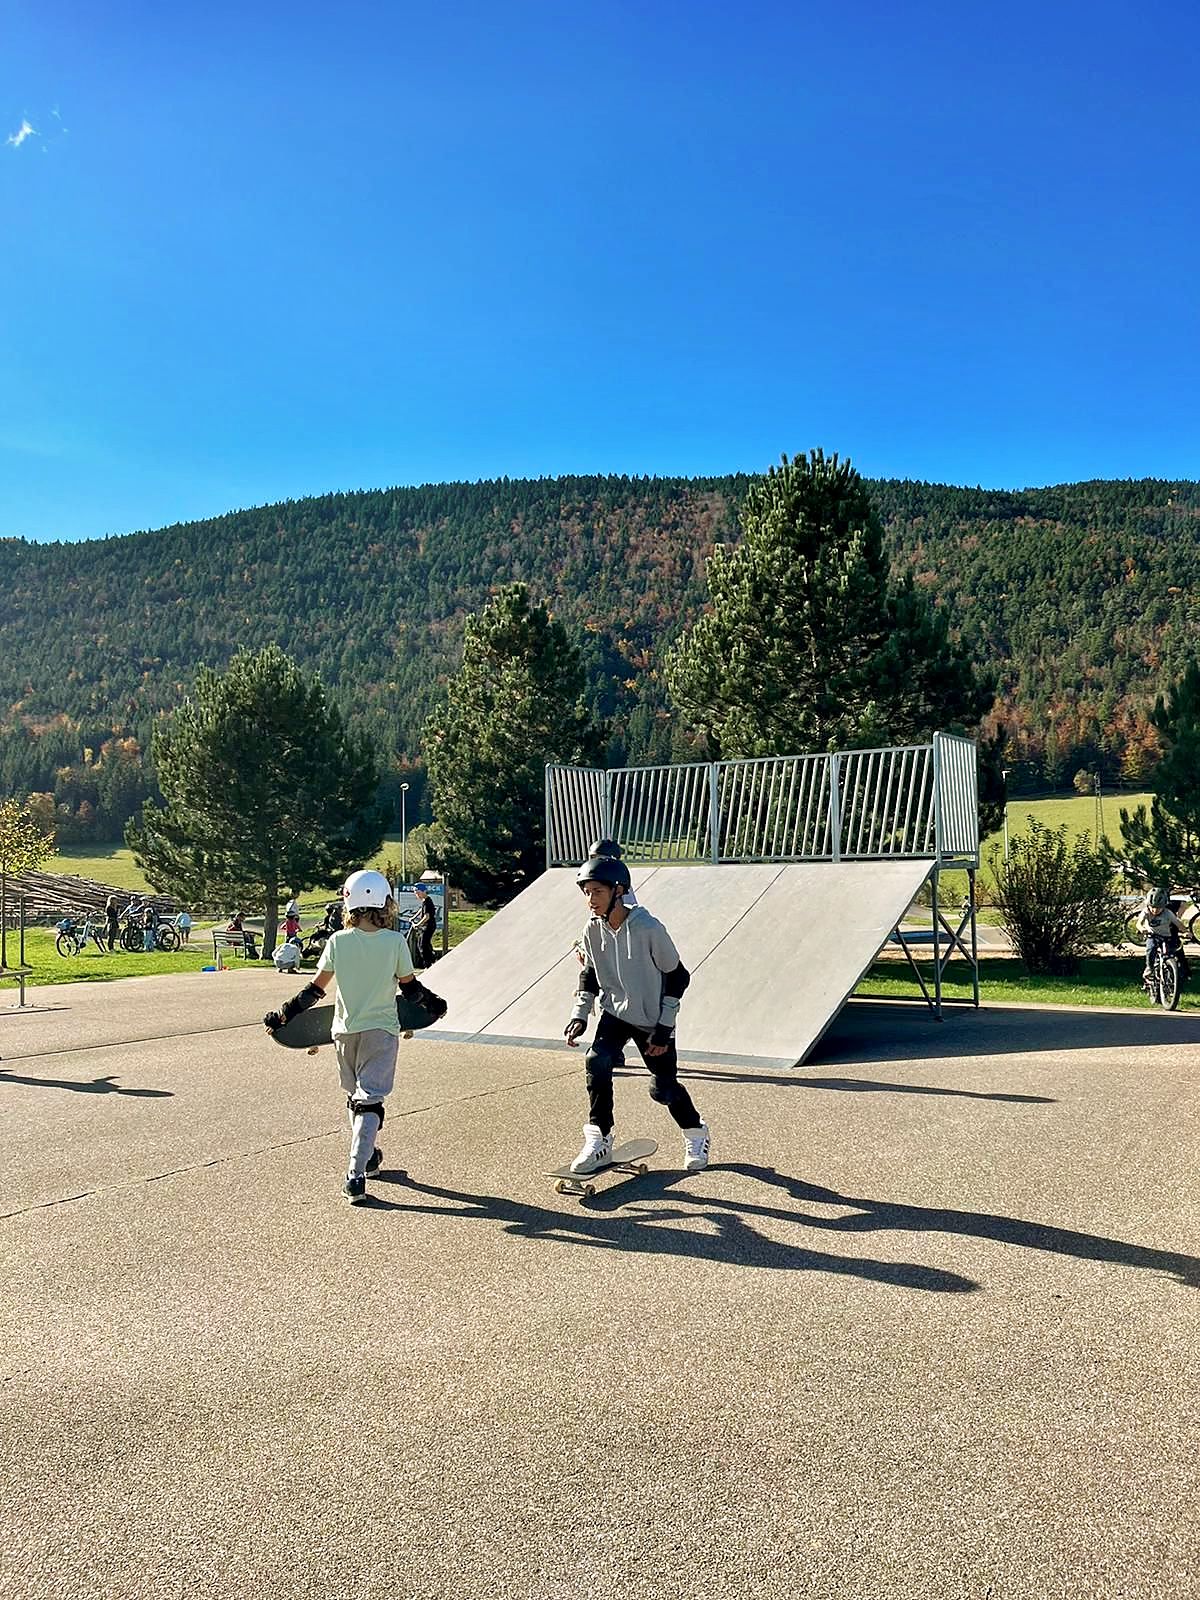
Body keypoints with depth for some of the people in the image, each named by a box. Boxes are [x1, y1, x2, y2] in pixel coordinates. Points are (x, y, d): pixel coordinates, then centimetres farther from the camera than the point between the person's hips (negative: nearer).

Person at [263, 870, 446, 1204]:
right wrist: (432, 1002, 22)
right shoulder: (396, 941, -8)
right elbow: (410, 987, 2)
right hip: (381, 1029, -2)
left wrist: (284, 1014, 11)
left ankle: (367, 1155, 36)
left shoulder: (338, 941, -5)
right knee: (370, 1100, -3)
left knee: (355, 1096, 21)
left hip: (346, 1030, 2)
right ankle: (355, 1174, -14)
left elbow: (316, 990, -1)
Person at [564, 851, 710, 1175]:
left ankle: (696, 1133, 34)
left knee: (663, 1088, 4)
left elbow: (677, 977, -14)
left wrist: (664, 1028, -15)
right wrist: (579, 1015, -1)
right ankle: (599, 1141, -7)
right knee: (597, 1063, -21)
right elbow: (590, 975, 9)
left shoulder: (649, 929, -24)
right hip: (615, 1013, 4)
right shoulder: (593, 930, -8)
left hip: (653, 1021, -4)